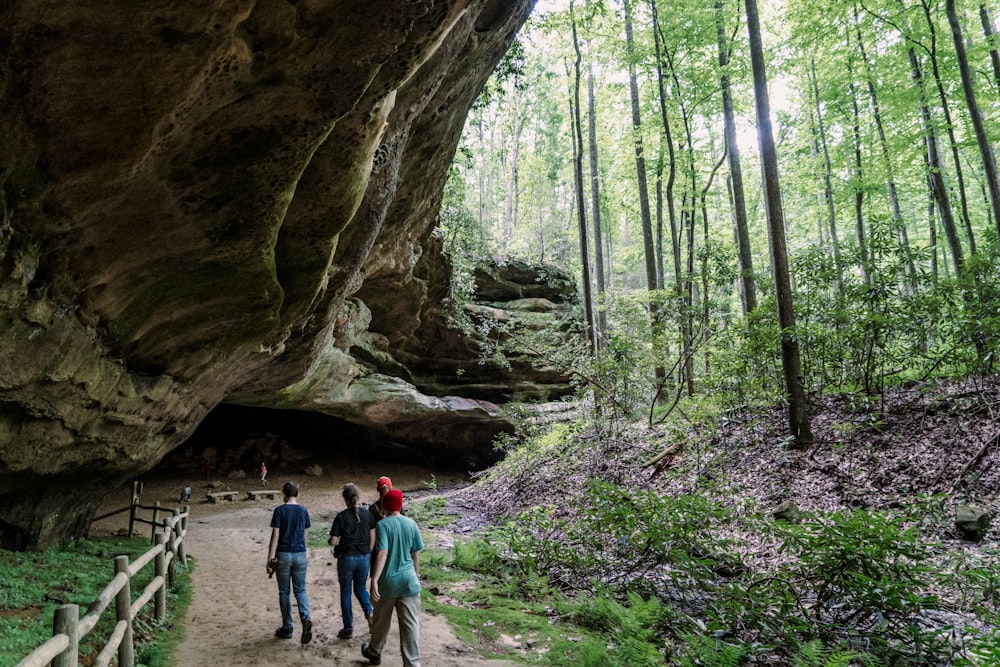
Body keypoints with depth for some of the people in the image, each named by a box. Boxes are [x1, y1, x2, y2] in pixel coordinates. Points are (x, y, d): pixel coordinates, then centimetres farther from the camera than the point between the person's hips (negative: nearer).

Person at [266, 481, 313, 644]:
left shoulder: (279, 511, -8)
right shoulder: (303, 511, 3)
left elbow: (275, 536, -12)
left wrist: (270, 558, -8)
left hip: (283, 555, -2)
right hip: (300, 554, 3)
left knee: (284, 592, 11)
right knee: (300, 590, 11)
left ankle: (287, 628, 18)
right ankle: (306, 618, -13)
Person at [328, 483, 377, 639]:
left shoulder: (341, 517, -12)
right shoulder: (367, 514, -2)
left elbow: (332, 541, -11)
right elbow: (372, 537, 2)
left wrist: (329, 541, 12)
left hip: (346, 558, -3)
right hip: (364, 557, 3)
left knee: (345, 592, 12)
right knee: (360, 588, 22)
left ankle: (348, 629, 17)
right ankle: (370, 612, -3)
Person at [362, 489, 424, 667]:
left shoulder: (382, 525, -10)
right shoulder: (411, 524, 2)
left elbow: (382, 553, -22)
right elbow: (415, 554, 9)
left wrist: (374, 580, -27)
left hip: (388, 581, -2)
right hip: (408, 580, 2)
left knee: (381, 622, 20)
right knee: (410, 625, 4)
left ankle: (374, 653, 41)